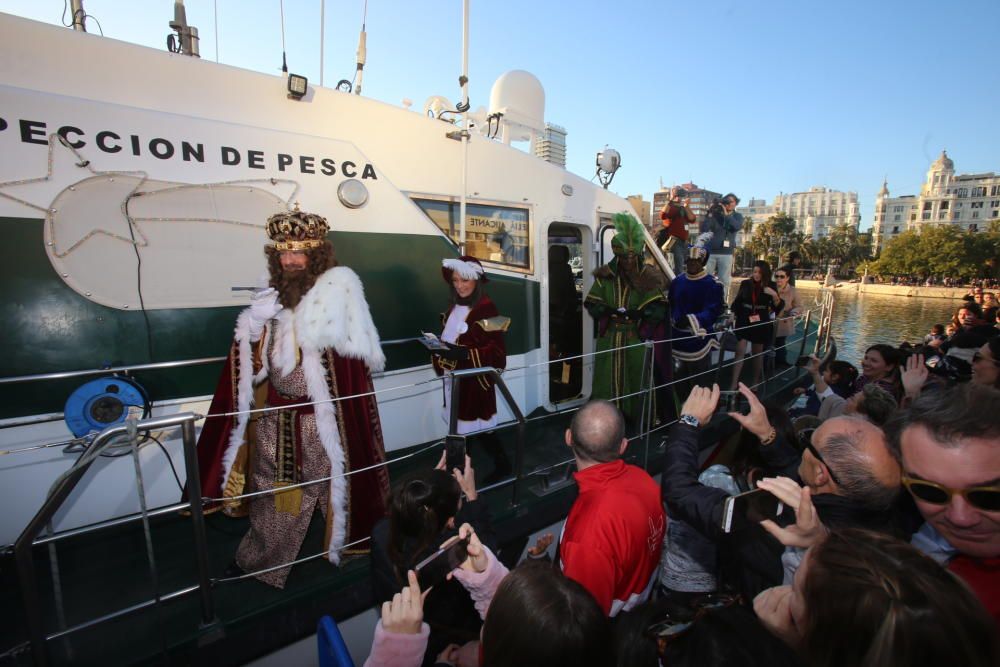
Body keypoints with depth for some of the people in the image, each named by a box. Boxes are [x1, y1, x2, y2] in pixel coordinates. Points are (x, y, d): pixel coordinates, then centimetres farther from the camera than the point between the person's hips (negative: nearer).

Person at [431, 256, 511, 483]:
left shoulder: (486, 310, -17)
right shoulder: (454, 306, 7)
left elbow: (496, 351, -19)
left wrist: (465, 354, -29)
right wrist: (437, 346, -1)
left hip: (474, 380, -6)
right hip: (454, 378, 7)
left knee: (477, 426, 5)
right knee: (459, 425, 13)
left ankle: (503, 464, 27)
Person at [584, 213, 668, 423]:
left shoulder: (647, 278, -2)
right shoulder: (605, 276, 1)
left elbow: (659, 309, -5)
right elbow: (591, 303, 1)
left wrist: (637, 313, -22)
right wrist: (607, 311, -17)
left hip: (636, 337, -1)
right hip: (610, 337, 1)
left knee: (636, 376, 5)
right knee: (610, 377, 6)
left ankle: (639, 415, 21)